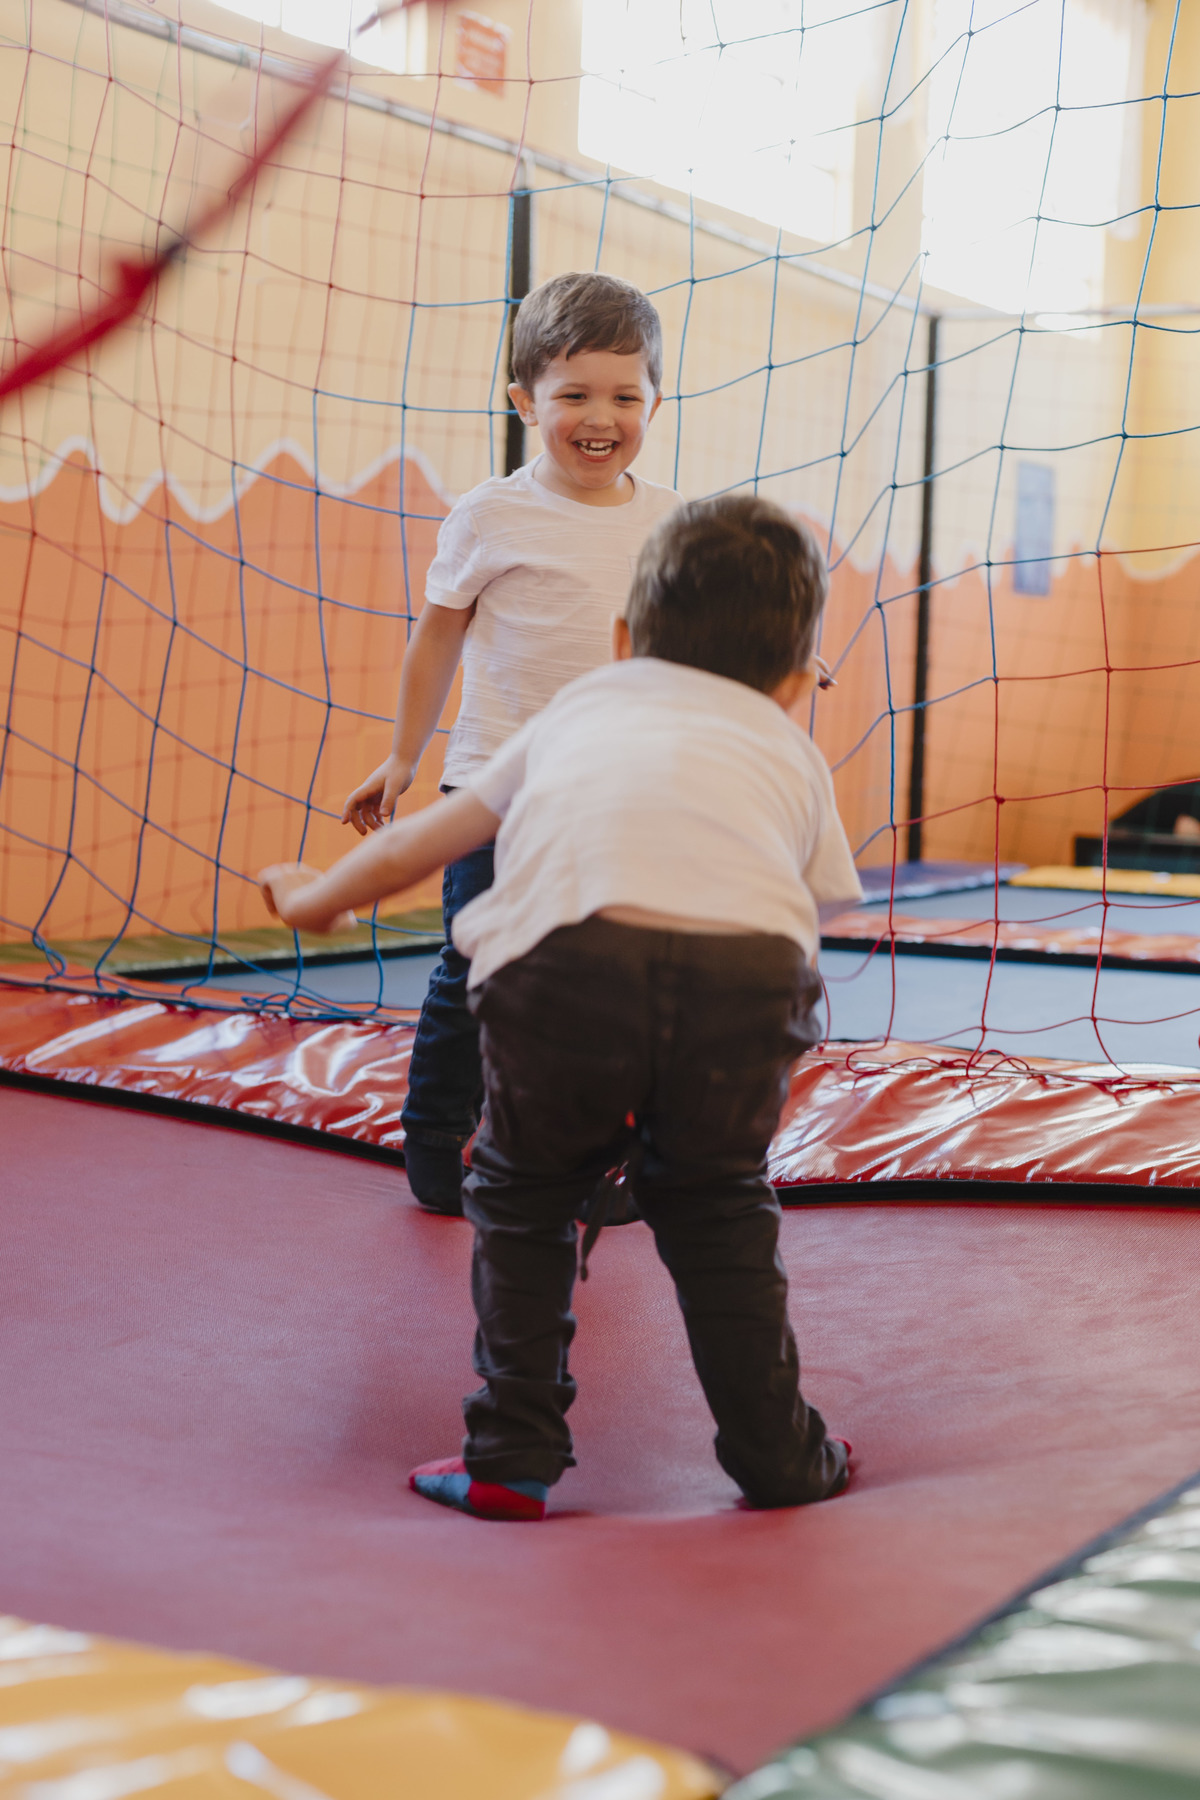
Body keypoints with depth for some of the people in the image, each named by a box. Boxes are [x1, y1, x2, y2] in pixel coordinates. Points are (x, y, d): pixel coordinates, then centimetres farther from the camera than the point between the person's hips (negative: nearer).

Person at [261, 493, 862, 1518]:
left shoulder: (583, 708, 37)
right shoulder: (789, 751, 35)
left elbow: (420, 843, 46)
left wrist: (315, 898, 64)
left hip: (566, 957, 0)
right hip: (743, 969, 1)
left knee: (524, 1194, 25)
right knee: (717, 1204, 27)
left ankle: (512, 1459, 24)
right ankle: (778, 1456, 32)